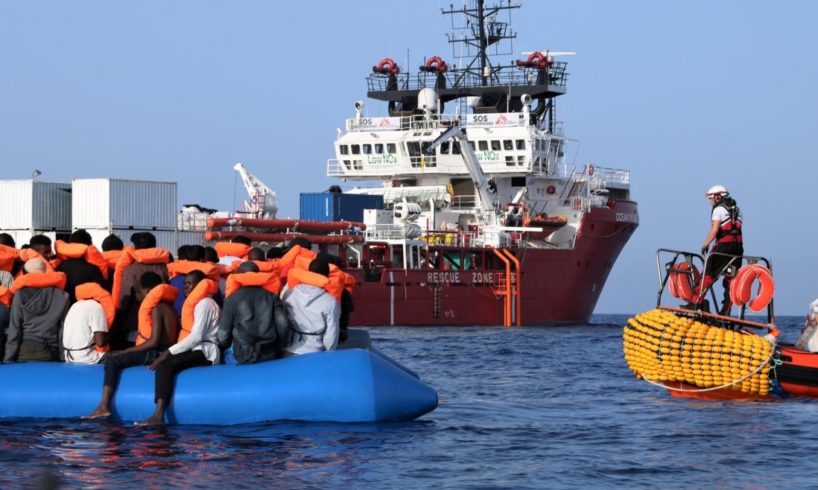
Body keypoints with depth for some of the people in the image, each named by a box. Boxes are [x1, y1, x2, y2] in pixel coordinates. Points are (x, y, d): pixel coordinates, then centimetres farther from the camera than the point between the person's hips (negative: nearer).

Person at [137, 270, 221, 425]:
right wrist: (170, 352, 4)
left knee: (165, 364, -26)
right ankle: (158, 415, -20)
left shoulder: (204, 303, -6)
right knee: (163, 363, -6)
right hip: (196, 351, 10)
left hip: (205, 352, -10)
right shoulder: (196, 303, 25)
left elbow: (197, 336, -17)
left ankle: (159, 415, -40)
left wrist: (169, 352, -18)